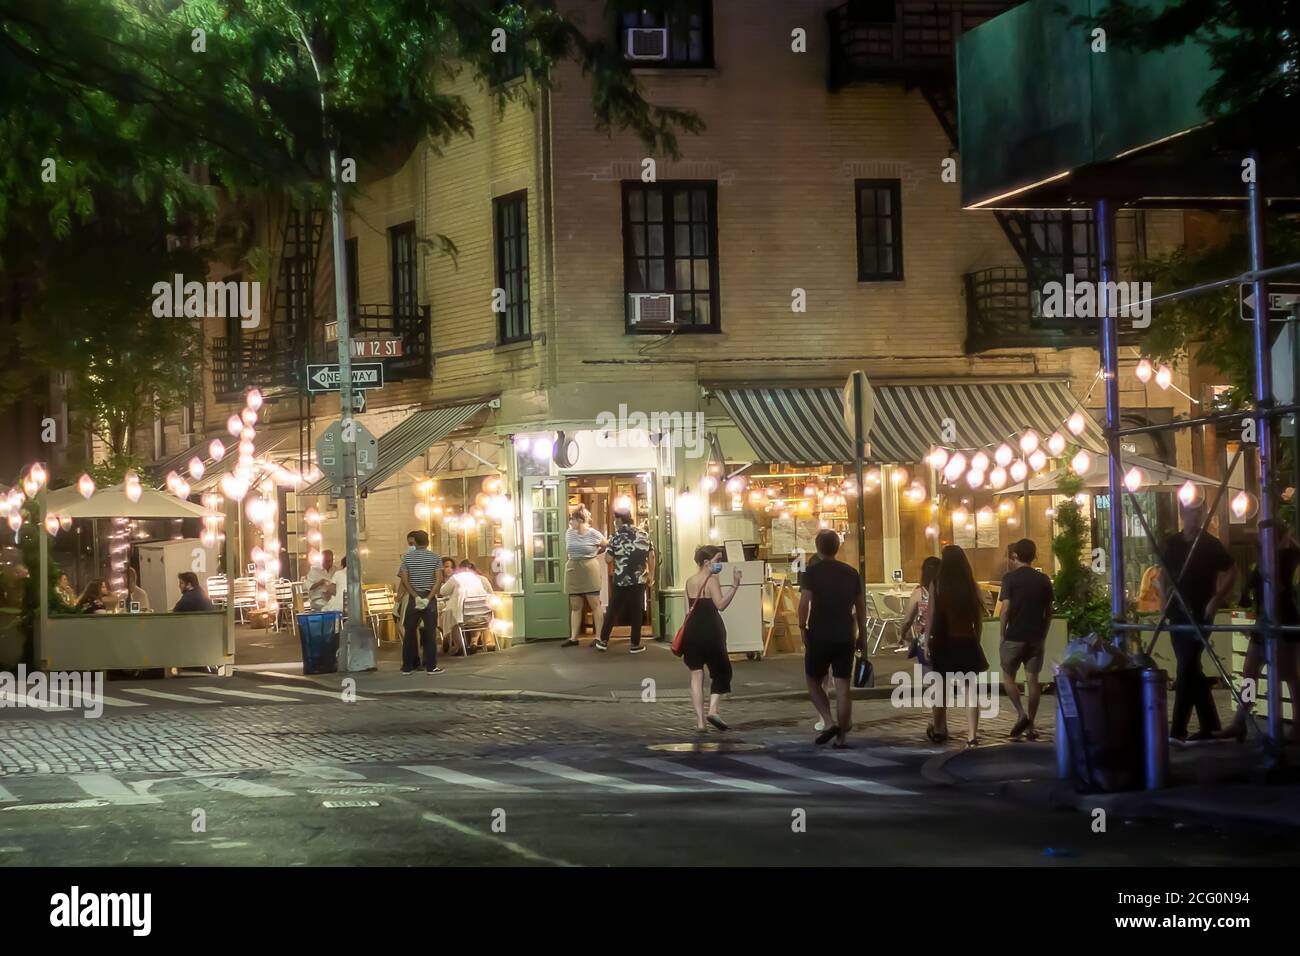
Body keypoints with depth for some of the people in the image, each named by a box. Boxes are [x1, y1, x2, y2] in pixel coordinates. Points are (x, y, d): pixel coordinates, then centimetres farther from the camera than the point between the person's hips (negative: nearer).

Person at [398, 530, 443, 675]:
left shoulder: (407, 557, 0)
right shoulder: (435, 558, -1)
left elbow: (404, 580, -7)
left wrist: (416, 597, -8)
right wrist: (428, 598, -11)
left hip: (413, 597, 1)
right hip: (430, 597, -1)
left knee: (409, 632, 7)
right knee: (430, 632, 1)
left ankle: (407, 666, 8)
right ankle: (431, 666, -1)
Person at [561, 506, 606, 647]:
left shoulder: (594, 534, -8)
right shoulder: (568, 533, 4)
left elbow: (606, 547, 9)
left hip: (590, 571, -4)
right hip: (573, 571, 4)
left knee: (595, 605, -1)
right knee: (575, 606, 7)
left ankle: (599, 637, 0)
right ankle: (573, 637, 10)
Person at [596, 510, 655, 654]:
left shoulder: (616, 536, -8)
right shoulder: (643, 534, 3)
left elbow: (608, 559, -12)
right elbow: (651, 555, 4)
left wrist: (607, 548, 9)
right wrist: (651, 574, 14)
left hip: (621, 580, -2)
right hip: (639, 579, 2)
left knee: (612, 611, 10)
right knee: (636, 611, 6)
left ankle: (603, 641, 16)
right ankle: (635, 644, 6)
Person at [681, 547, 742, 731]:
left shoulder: (690, 581, 10)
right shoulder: (712, 580, -9)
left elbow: (688, 610, 12)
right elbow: (720, 605, -21)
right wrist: (734, 586, -24)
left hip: (692, 631, 5)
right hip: (710, 631, -5)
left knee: (696, 674, 6)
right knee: (721, 671, 11)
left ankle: (699, 720, 2)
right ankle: (713, 709, -8)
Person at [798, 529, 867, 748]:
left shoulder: (812, 573, -6)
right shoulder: (851, 573, 7)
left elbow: (804, 603, -17)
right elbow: (860, 607, 11)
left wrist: (802, 627, -6)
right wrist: (862, 635, 18)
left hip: (819, 636, -3)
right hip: (845, 636, 3)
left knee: (814, 681, 12)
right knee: (842, 686, 4)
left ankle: (829, 722, -7)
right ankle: (842, 736, 3)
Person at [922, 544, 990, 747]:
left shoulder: (937, 585, -7)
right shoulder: (971, 585, -2)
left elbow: (931, 617, -7)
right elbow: (978, 619, 2)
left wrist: (927, 642, 0)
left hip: (943, 641, -1)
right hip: (967, 641, 1)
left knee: (942, 688, 15)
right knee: (970, 689, 2)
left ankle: (938, 730, 30)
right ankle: (972, 736, -5)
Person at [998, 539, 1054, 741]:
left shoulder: (1011, 578, -8)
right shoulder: (1044, 580, 5)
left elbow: (1006, 609, -12)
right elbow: (1048, 611, 8)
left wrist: (1002, 634, -3)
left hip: (1015, 636, -4)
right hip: (1036, 637, 4)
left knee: (1008, 676, 10)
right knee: (1032, 679, 7)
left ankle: (1021, 713, -9)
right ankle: (1030, 726, 8)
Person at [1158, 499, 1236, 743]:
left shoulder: (1211, 544, -4)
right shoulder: (1172, 543, 9)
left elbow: (1232, 572, -2)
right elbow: (1164, 574, 20)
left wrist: (1216, 600, -11)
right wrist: (1164, 601, 7)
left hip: (1200, 616, -6)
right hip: (1177, 616, 6)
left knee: (1186, 670, -12)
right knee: (1191, 670, 9)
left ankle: (1177, 730, -13)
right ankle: (1209, 725, 18)